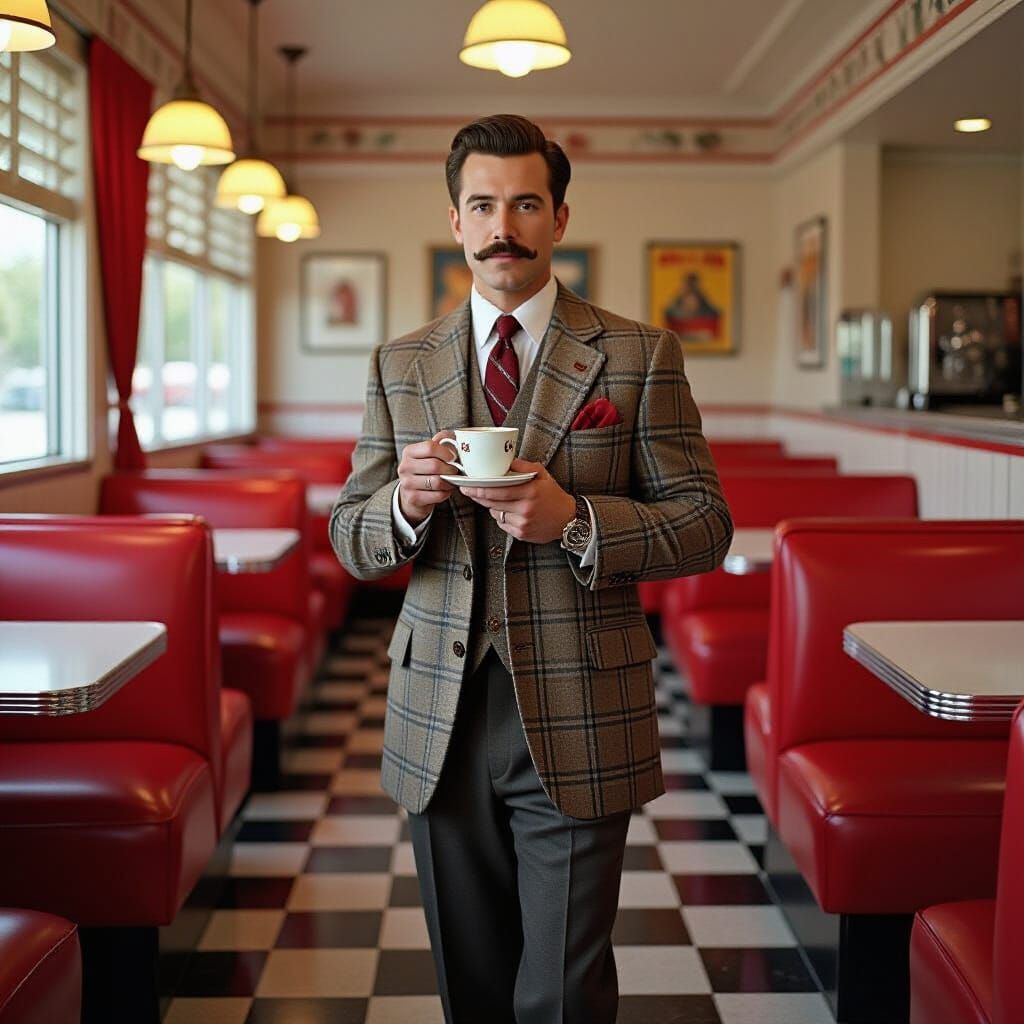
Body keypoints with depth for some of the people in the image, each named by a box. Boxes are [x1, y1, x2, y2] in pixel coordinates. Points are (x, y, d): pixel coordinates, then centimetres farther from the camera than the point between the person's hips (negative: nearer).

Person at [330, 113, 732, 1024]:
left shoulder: (640, 357, -1)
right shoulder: (400, 366, 8)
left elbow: (705, 524, -3)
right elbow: (350, 539, 9)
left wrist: (574, 520, -19)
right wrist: (405, 503, -14)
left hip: (578, 728, -3)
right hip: (441, 725, 3)